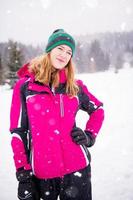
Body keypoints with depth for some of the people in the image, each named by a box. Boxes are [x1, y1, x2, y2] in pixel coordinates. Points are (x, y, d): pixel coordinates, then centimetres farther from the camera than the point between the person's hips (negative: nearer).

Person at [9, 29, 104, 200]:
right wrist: (23, 176, -5)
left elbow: (98, 110, 20)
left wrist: (90, 137, 4)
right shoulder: (25, 86, -3)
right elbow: (18, 132, -4)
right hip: (41, 174, -1)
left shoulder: (75, 86, 4)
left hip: (77, 168, 2)